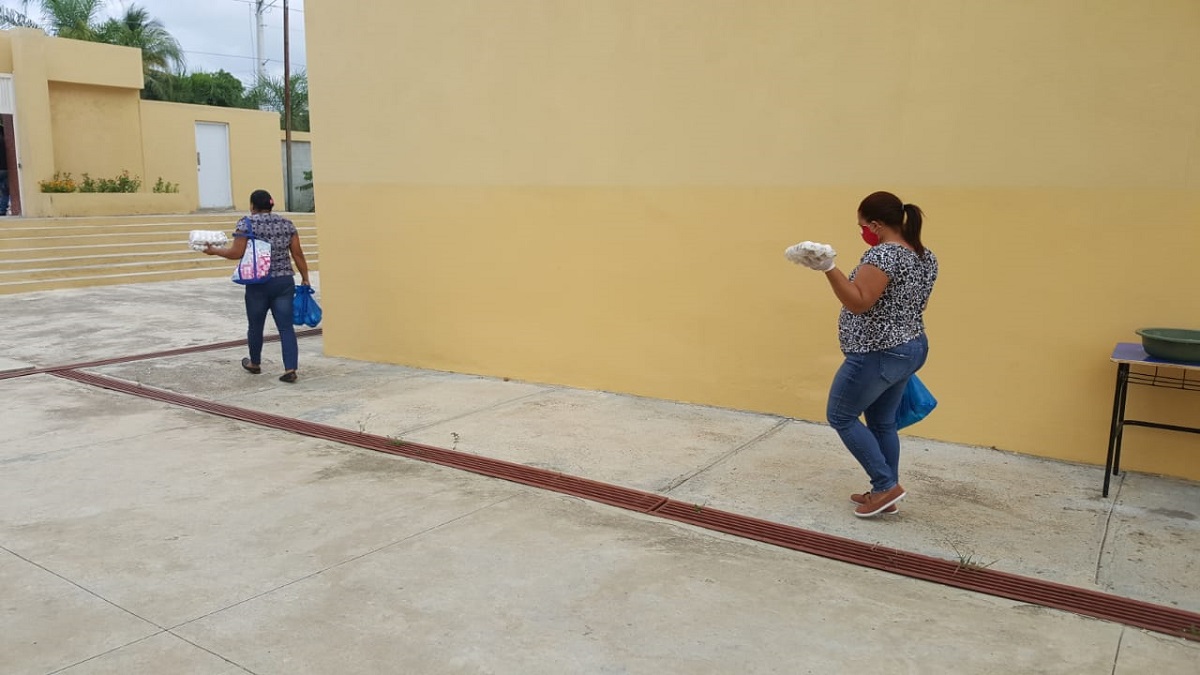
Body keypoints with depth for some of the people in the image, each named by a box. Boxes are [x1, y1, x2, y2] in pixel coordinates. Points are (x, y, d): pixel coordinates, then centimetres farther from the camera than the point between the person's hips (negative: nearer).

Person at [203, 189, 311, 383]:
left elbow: (236, 253, -9)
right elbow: (298, 254, 6)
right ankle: (290, 369, -7)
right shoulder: (286, 223, 7)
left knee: (256, 325, 15)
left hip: (258, 283, -3)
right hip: (285, 281, 3)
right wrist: (305, 279, 13)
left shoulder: (247, 223, -4)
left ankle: (255, 364, 33)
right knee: (286, 326, 1)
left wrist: (214, 250, 6)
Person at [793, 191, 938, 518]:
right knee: (883, 422, 18)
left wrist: (829, 269, -37)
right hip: (912, 349, 9)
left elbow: (859, 303, -29)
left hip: (877, 355, -9)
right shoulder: (926, 257, 8)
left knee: (840, 417, 6)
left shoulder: (883, 254, -21)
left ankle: (887, 485, 6)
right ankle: (884, 494, 23)